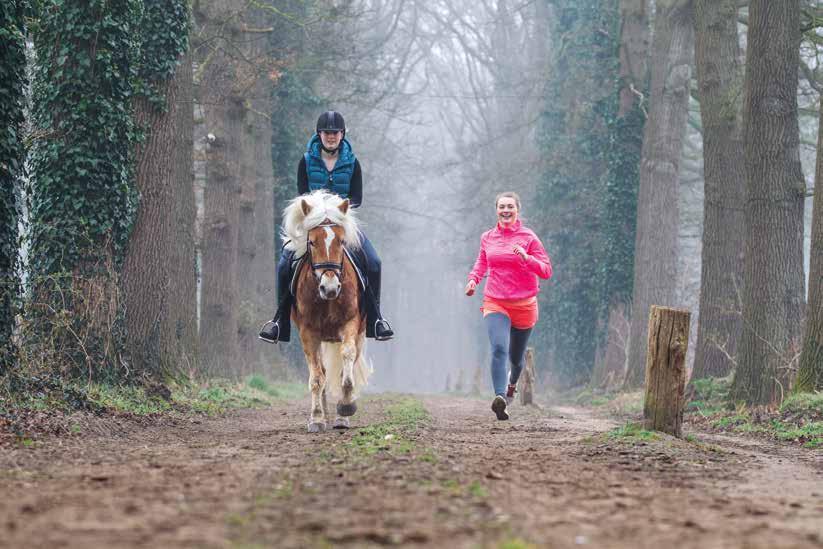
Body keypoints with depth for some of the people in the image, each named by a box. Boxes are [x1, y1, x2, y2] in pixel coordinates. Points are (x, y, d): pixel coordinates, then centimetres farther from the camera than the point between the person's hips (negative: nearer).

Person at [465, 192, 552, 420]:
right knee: (498, 348, -24)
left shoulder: (528, 237, -5)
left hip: (524, 305, 0)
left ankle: (512, 384, 50)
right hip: (495, 304, 0)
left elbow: (546, 271, -7)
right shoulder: (488, 237, 5)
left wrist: (526, 258, -24)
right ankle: (500, 399, -38)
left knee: (516, 356, 16)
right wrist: (473, 278, 6)